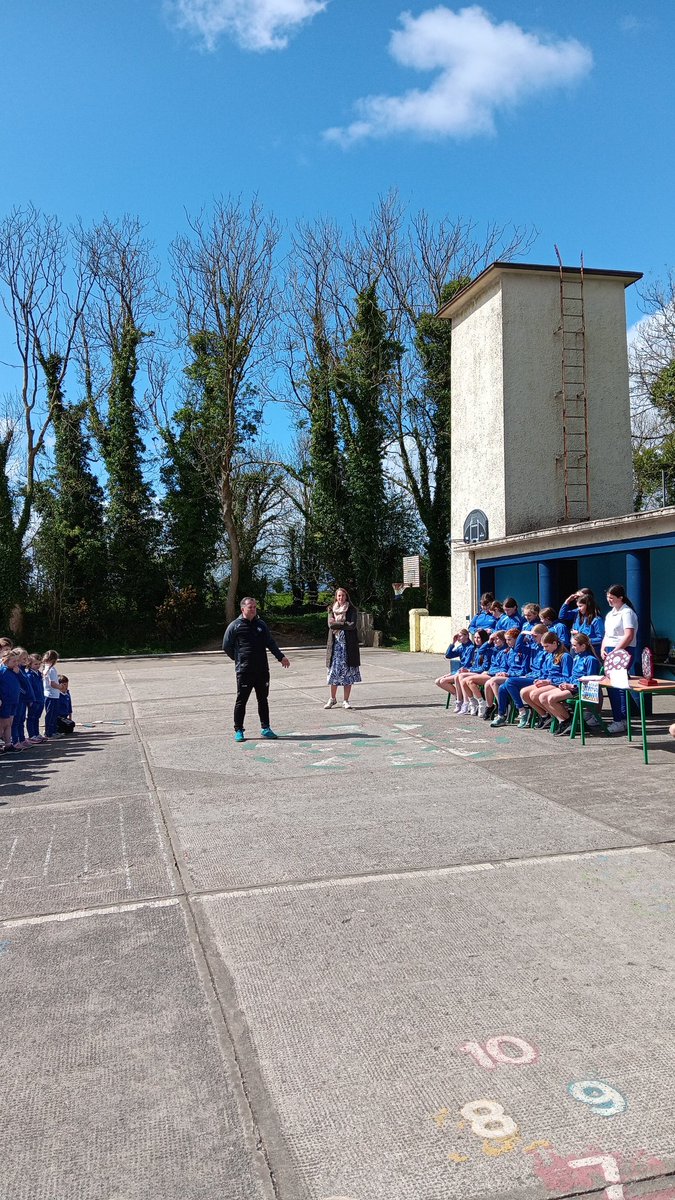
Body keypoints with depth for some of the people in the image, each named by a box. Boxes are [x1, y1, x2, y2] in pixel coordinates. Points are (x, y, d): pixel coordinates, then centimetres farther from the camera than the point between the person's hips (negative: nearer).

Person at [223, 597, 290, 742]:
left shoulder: (261, 625, 12)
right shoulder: (235, 626, -3)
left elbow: (270, 643, 12)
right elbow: (226, 646, 2)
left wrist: (281, 657, 1)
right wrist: (238, 659, 7)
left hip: (262, 670, 5)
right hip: (244, 671, -4)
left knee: (263, 699, 11)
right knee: (241, 700, 0)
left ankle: (265, 728, 19)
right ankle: (238, 730, 9)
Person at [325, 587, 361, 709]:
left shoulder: (351, 610, 4)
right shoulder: (331, 609, 10)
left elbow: (353, 625, -10)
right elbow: (330, 624, -6)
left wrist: (337, 625, -8)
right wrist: (344, 623, -10)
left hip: (348, 643, -1)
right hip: (335, 643, 1)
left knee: (348, 671, -1)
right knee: (334, 671, 2)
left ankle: (345, 700, 6)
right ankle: (332, 698, 17)